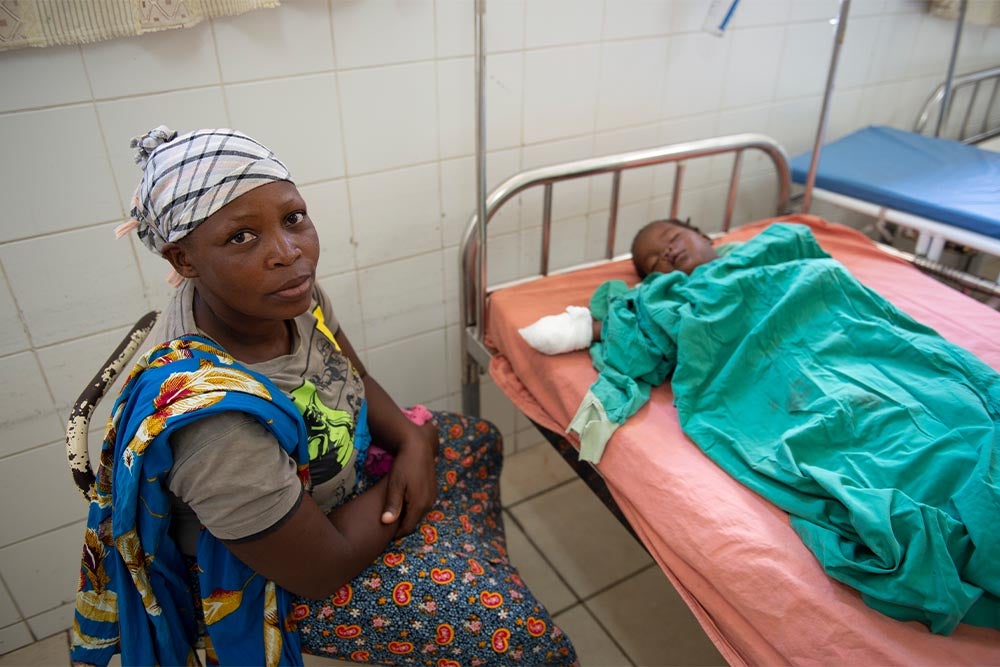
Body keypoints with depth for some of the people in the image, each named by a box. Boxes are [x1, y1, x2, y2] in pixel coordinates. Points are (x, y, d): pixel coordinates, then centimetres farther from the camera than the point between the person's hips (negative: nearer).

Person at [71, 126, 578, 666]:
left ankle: (479, 572, 39)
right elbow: (322, 571, -27)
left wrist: (413, 441, -16)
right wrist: (411, 459, -14)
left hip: (323, 476, 7)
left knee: (478, 440, 19)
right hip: (275, 581, -7)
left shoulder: (284, 292, -18)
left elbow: (355, 381, 1)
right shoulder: (216, 421, -40)